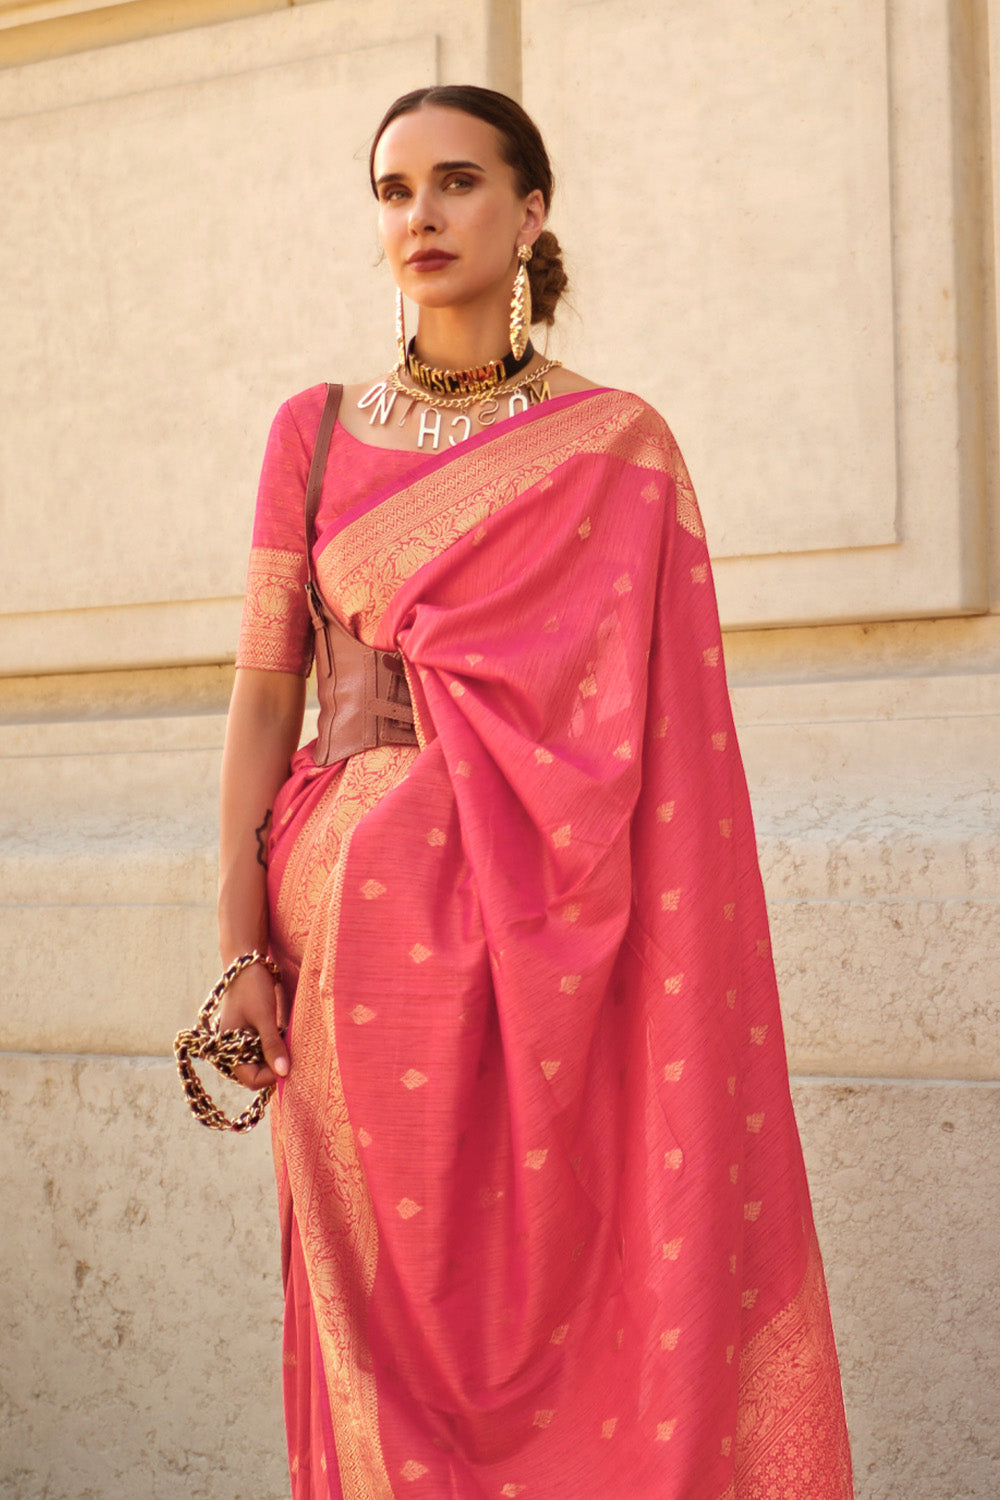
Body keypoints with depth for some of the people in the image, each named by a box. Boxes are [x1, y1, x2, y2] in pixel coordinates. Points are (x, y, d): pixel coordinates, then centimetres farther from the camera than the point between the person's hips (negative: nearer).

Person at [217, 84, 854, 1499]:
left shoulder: (621, 449, 3)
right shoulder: (316, 433, 8)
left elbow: (666, 717, 2)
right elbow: (262, 698, 6)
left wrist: (672, 962, -8)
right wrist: (241, 950, -2)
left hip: (556, 930, -1)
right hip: (361, 914, 2)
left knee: (569, 1277, 1)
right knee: (390, 1296, 6)